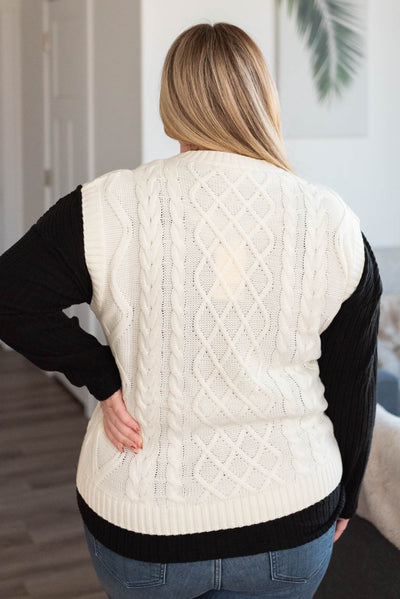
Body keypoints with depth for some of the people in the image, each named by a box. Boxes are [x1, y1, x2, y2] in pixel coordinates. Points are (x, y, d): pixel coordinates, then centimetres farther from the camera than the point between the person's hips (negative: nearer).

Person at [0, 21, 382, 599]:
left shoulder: (111, 207, -13)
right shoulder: (331, 222, -7)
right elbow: (353, 383, 0)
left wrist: (103, 378, -6)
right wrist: (344, 497, 13)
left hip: (137, 528, -1)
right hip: (290, 525, 1)